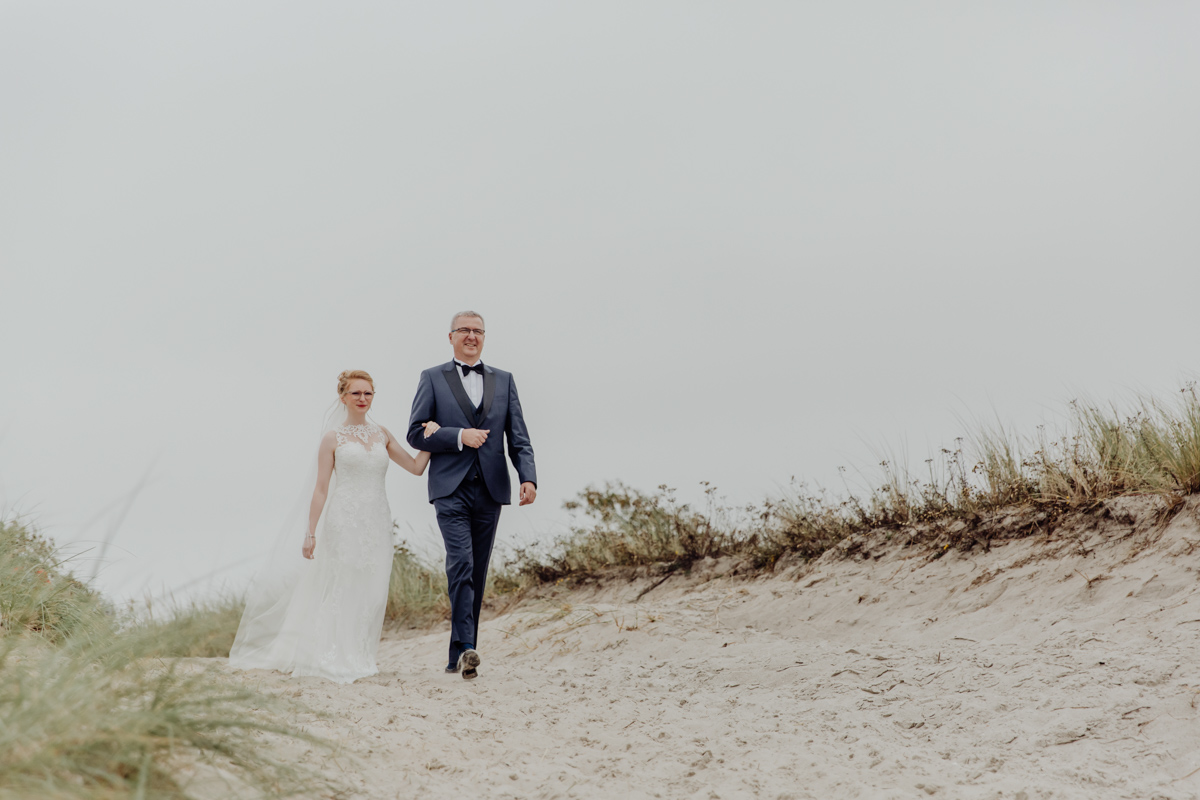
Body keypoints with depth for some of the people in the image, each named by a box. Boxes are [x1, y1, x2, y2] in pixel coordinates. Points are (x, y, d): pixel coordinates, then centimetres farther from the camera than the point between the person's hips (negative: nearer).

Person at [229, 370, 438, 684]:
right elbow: (321, 488, -1)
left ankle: (358, 658, 17)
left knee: (371, 593, 5)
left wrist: (429, 439, -3)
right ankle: (335, 661, 10)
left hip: (376, 522, 4)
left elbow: (416, 467, 12)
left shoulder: (382, 435, 12)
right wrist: (310, 532, -5)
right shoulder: (333, 438, 1)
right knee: (340, 588, -1)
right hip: (344, 520, -4)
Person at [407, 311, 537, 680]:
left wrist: (528, 477, -7)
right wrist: (460, 436, -11)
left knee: (477, 574, 7)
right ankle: (465, 646, -21)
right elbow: (415, 433, 1)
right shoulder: (433, 379, 7)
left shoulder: (504, 381, 14)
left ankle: (459, 656, 15)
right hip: (451, 489, -3)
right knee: (460, 563, -19)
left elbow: (519, 437, 9)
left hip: (490, 489, 3)